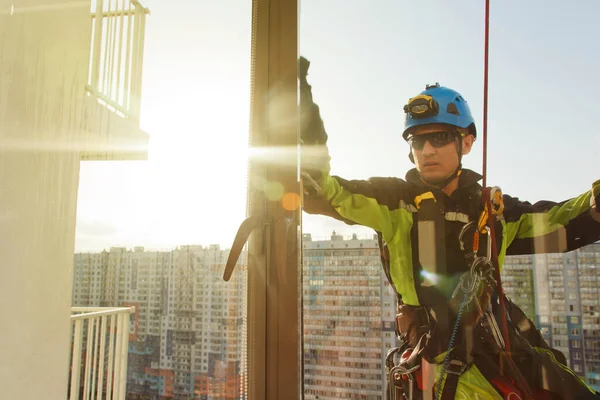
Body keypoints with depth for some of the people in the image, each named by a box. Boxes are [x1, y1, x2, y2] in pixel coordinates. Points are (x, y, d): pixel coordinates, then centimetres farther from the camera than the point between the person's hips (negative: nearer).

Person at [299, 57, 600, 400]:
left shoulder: (493, 206, 9)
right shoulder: (393, 200, -4)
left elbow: (564, 222, 18)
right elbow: (323, 192, -13)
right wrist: (308, 122, -25)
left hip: (509, 349, 5)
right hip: (443, 358, -4)